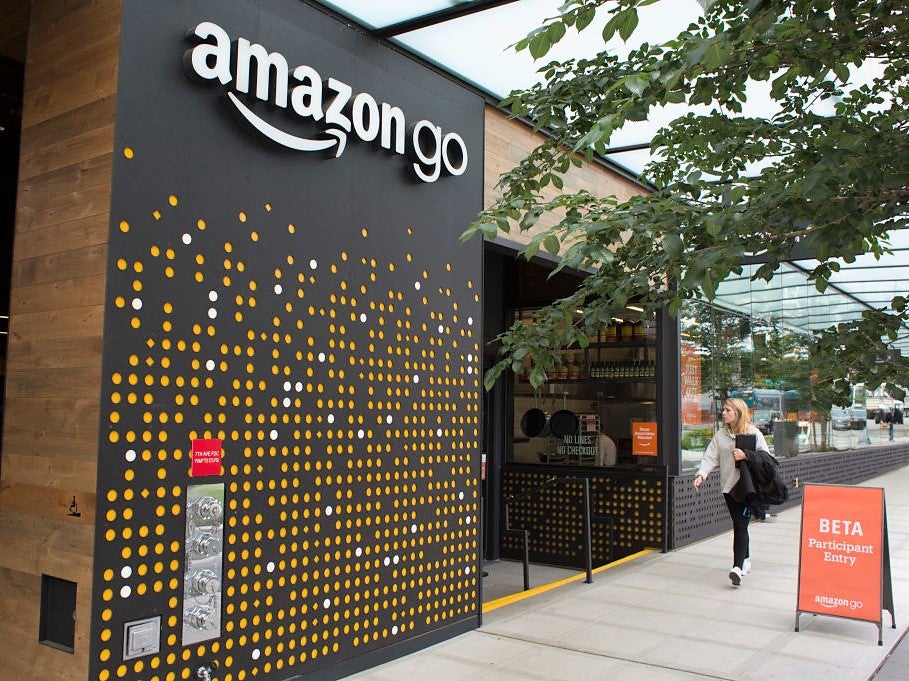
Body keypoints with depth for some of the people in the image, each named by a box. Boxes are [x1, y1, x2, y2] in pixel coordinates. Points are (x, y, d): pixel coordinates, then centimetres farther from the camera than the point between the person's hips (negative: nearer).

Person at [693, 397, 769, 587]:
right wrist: (701, 475, -12)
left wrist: (746, 456, -19)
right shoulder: (721, 434, 7)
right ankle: (745, 560, 28)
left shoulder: (753, 433, -5)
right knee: (738, 525, 13)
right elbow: (710, 457, 2)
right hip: (728, 486, 5)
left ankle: (737, 568, -15)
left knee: (740, 525, -10)